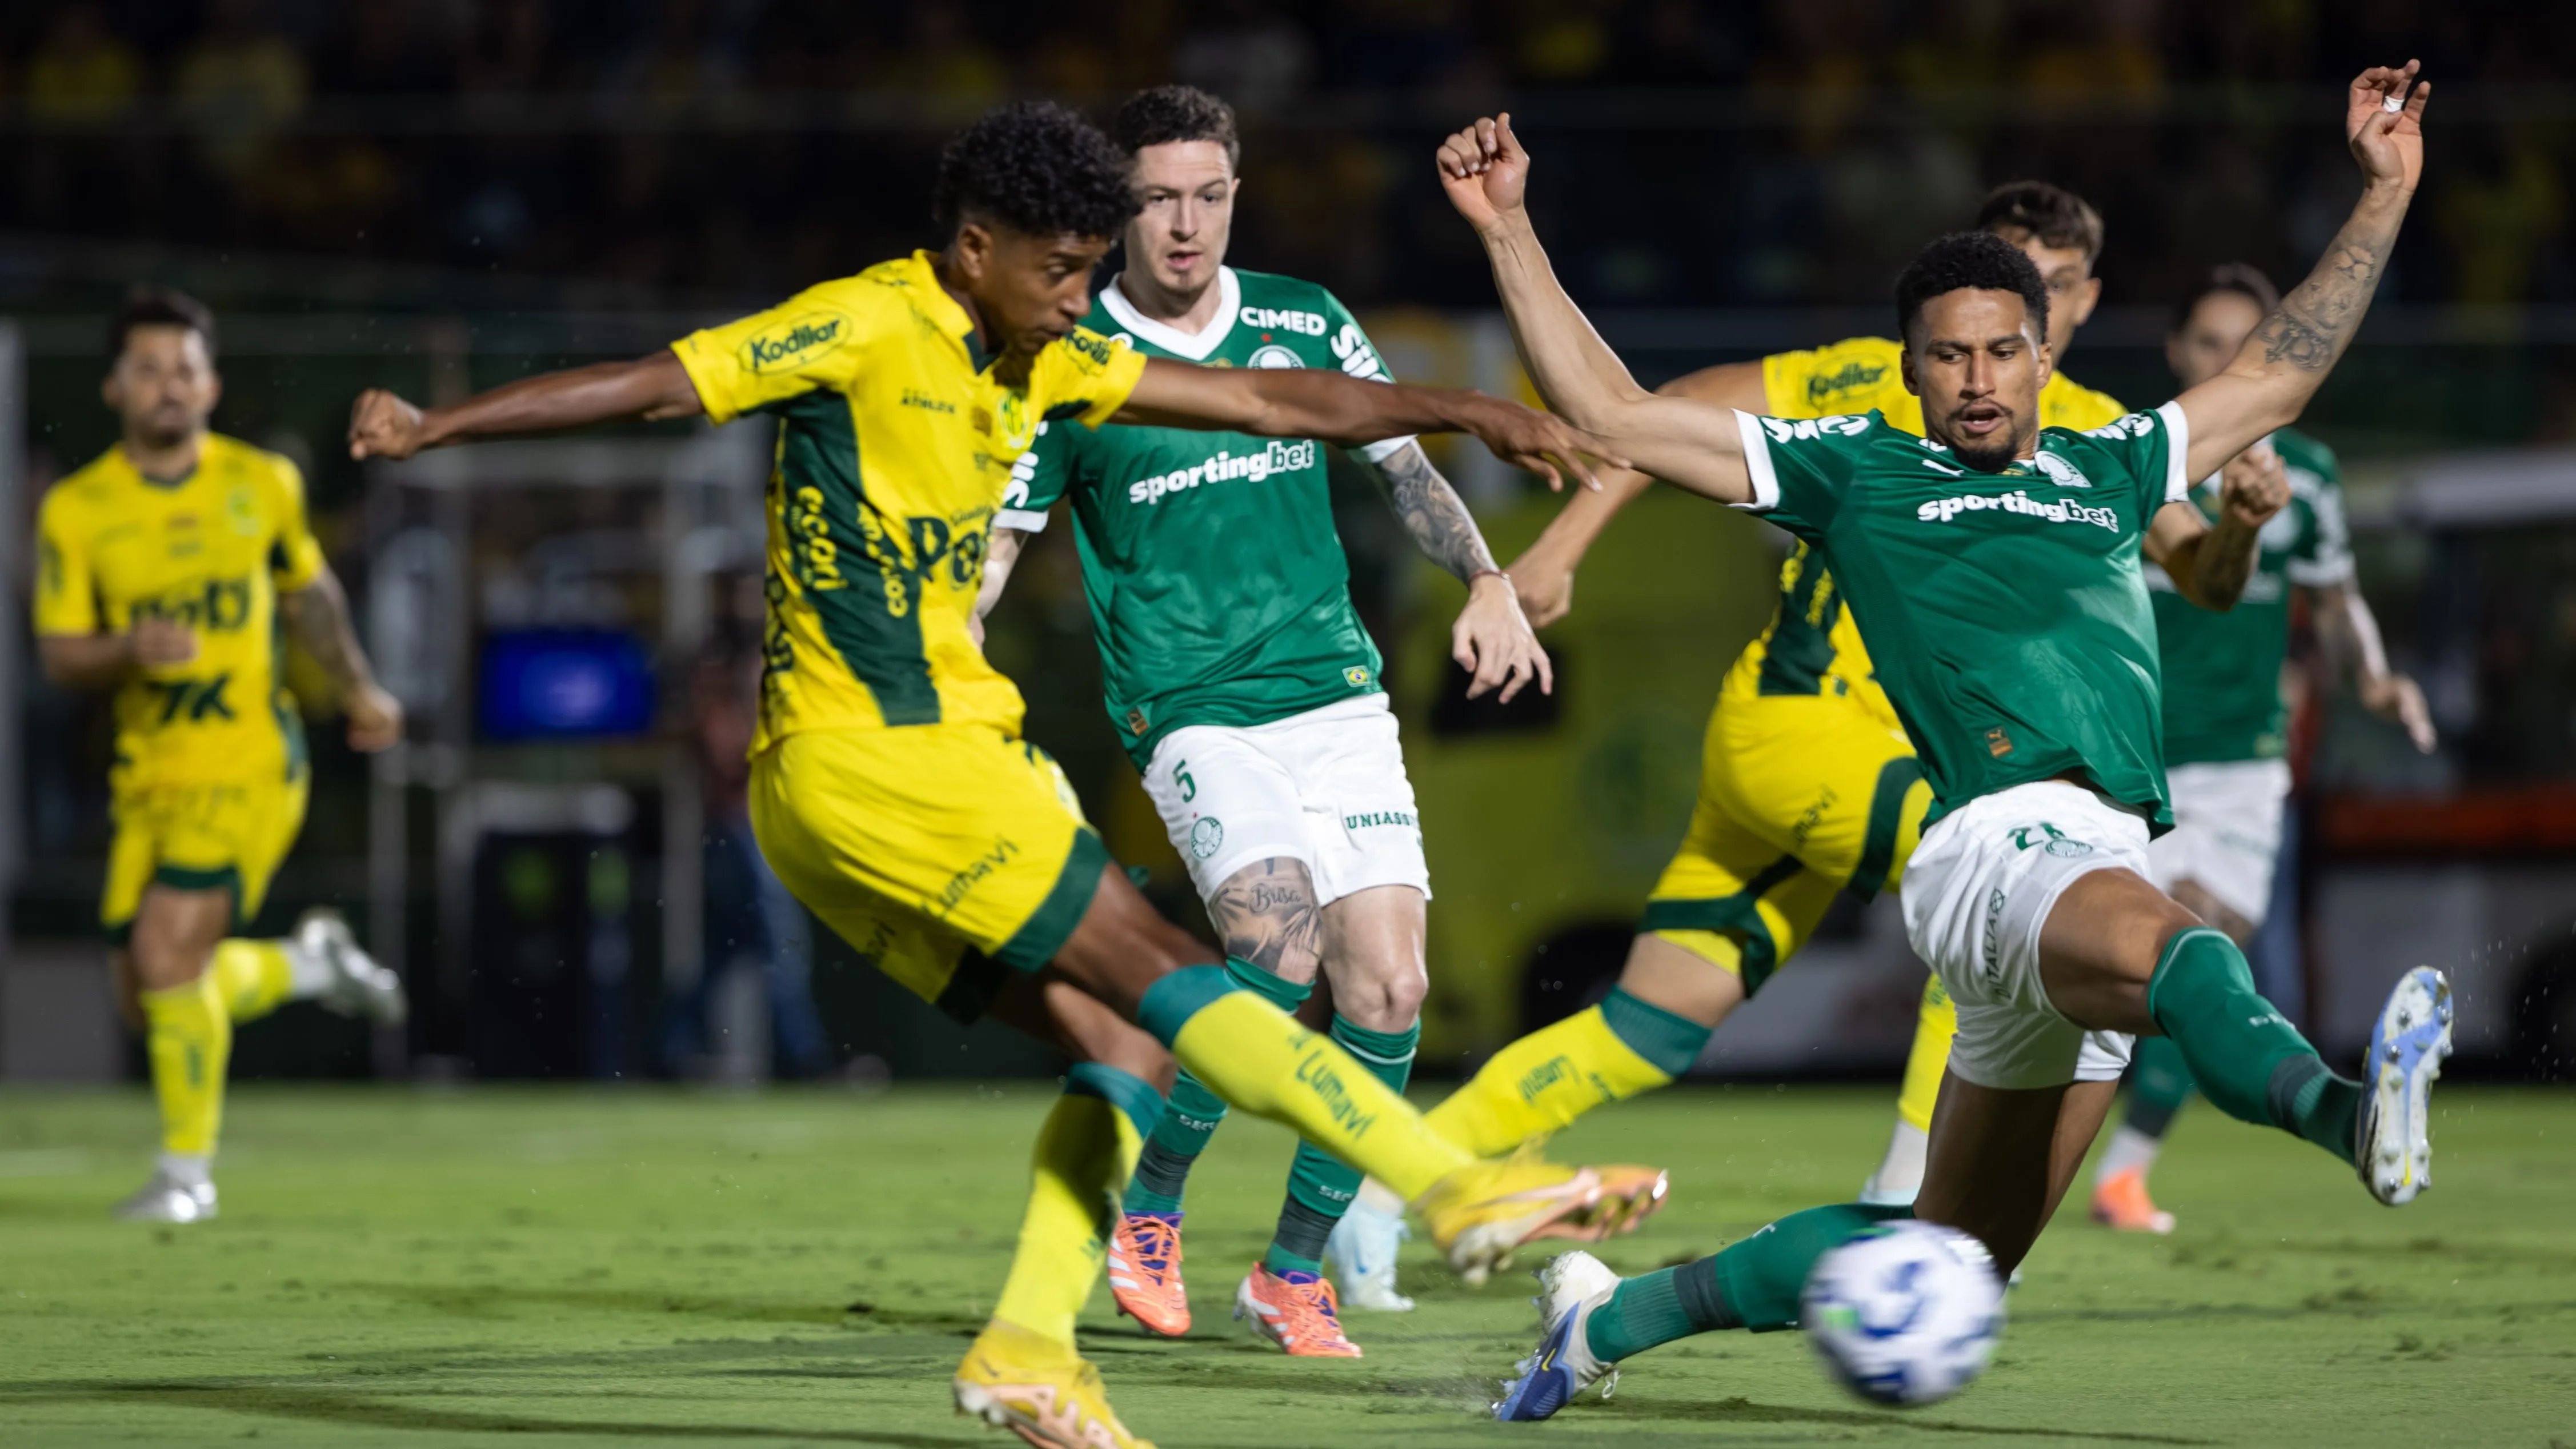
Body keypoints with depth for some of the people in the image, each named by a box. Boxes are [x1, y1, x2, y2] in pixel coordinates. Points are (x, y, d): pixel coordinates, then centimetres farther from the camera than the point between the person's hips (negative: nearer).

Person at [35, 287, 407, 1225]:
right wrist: (131, 649, -23)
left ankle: (188, 1171, -2)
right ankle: (308, 963, 34)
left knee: (169, 953, -19)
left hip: (250, 762, -3)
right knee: (148, 1001, 4)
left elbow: (308, 590, 20)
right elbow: (59, 655, -3)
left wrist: (358, 690, 26)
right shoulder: (77, 510, -2)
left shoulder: (262, 484, 2)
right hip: (148, 773, 3)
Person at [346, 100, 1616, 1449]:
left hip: (946, 747, 9)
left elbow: (1265, 400, 18)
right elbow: (652, 384, -13)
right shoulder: (866, 329, -9)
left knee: (1120, 1040, 2)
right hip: (868, 761, -9)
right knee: (1165, 975, -11)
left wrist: (1462, 410, 15)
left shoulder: (1038, 365, 16)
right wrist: (429, 427, -18)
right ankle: (1455, 1185, -13)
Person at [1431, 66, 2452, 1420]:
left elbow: (2275, 376, 38)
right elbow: (1610, 413, 15)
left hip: (2105, 868, 6)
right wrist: (1509, 232, 12)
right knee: (2154, 943, -41)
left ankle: (1618, 1310, 24)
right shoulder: (1850, 471, 14)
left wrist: (2386, 193, 36)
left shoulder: (2107, 469, 27)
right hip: (2000, 838, -6)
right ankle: (2352, 1112, -72)